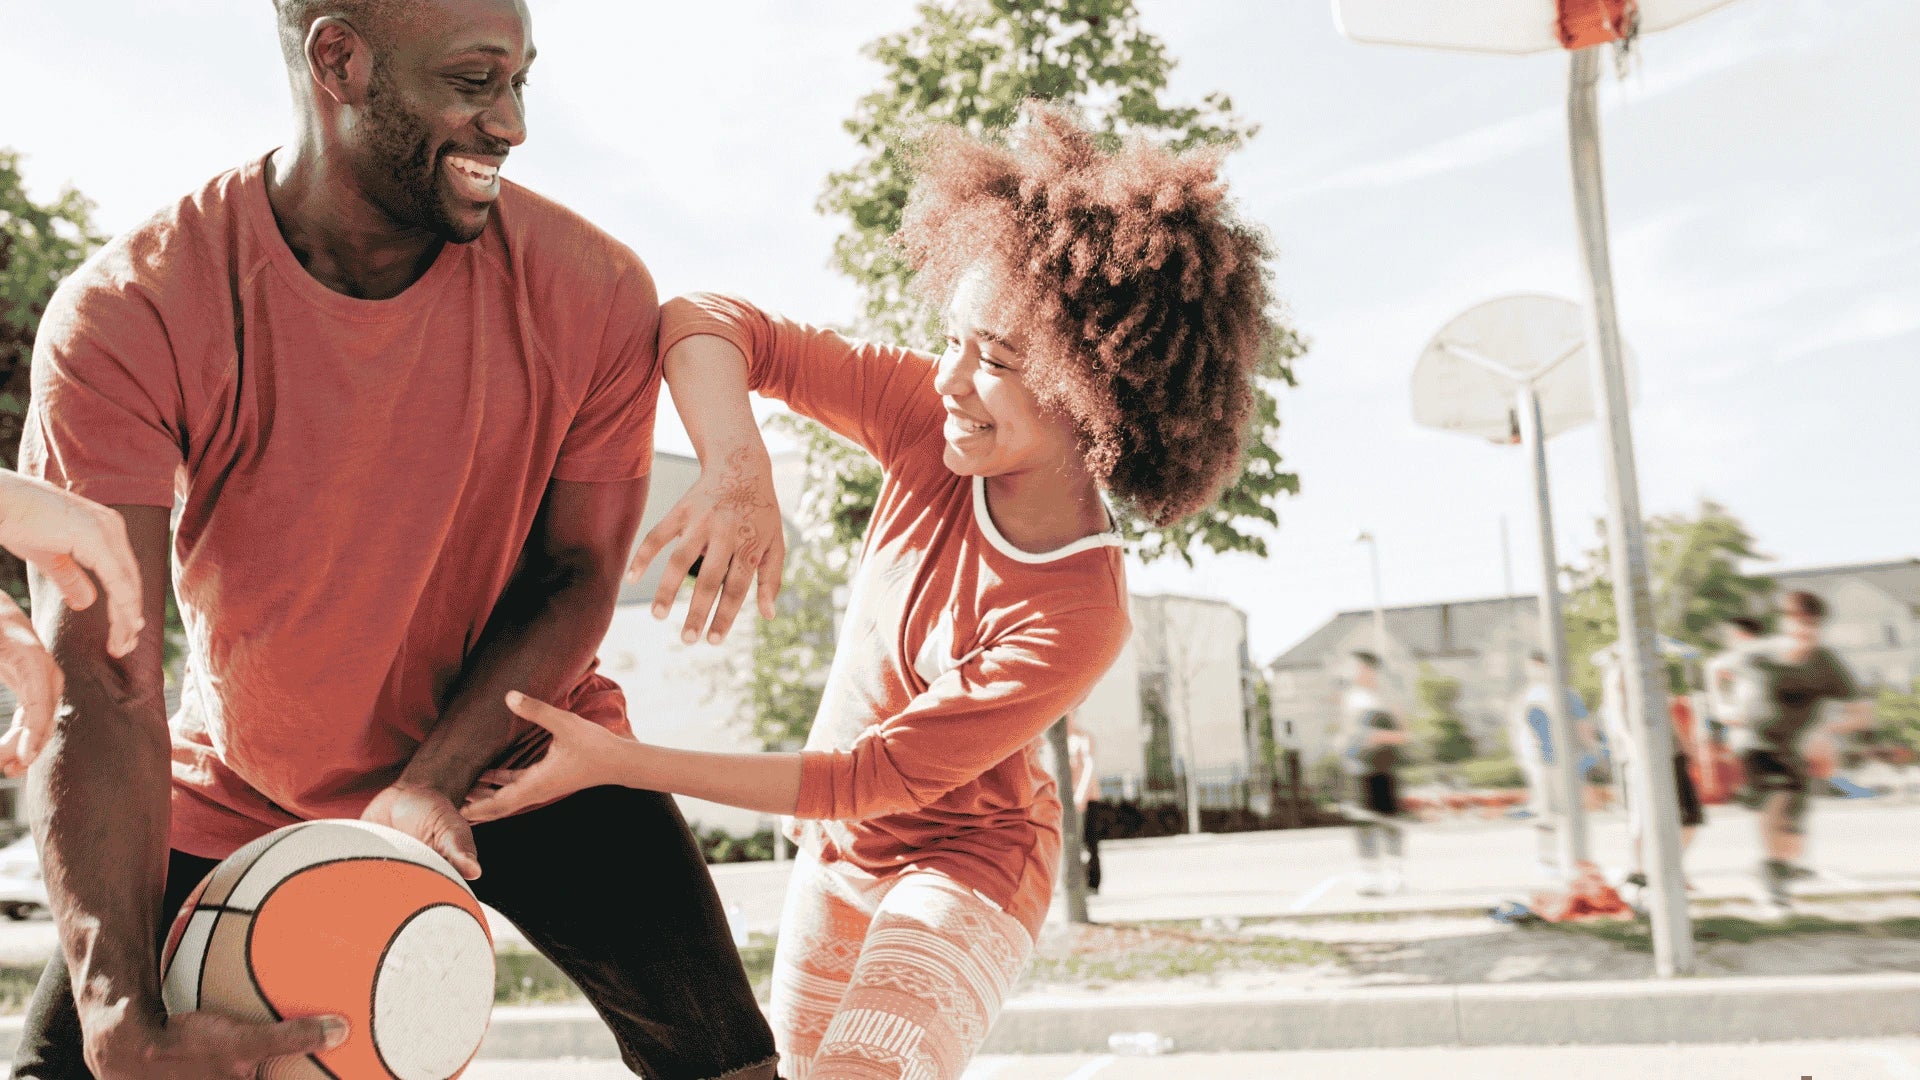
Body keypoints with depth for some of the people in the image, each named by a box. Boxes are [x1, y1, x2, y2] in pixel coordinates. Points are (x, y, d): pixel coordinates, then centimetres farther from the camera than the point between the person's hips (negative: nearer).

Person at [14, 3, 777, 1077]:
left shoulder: (595, 293, -18)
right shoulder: (128, 319, -21)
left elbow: (573, 576, -10)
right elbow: (100, 688, -24)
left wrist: (427, 783, -22)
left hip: (516, 749, 1)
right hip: (238, 789, 0)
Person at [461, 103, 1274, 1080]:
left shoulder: (1075, 621, -32)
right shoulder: (935, 421, -21)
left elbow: (868, 779, -27)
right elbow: (703, 326, -21)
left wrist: (616, 762, -28)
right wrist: (739, 469, -42)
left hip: (965, 861, -5)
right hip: (837, 848, 5)